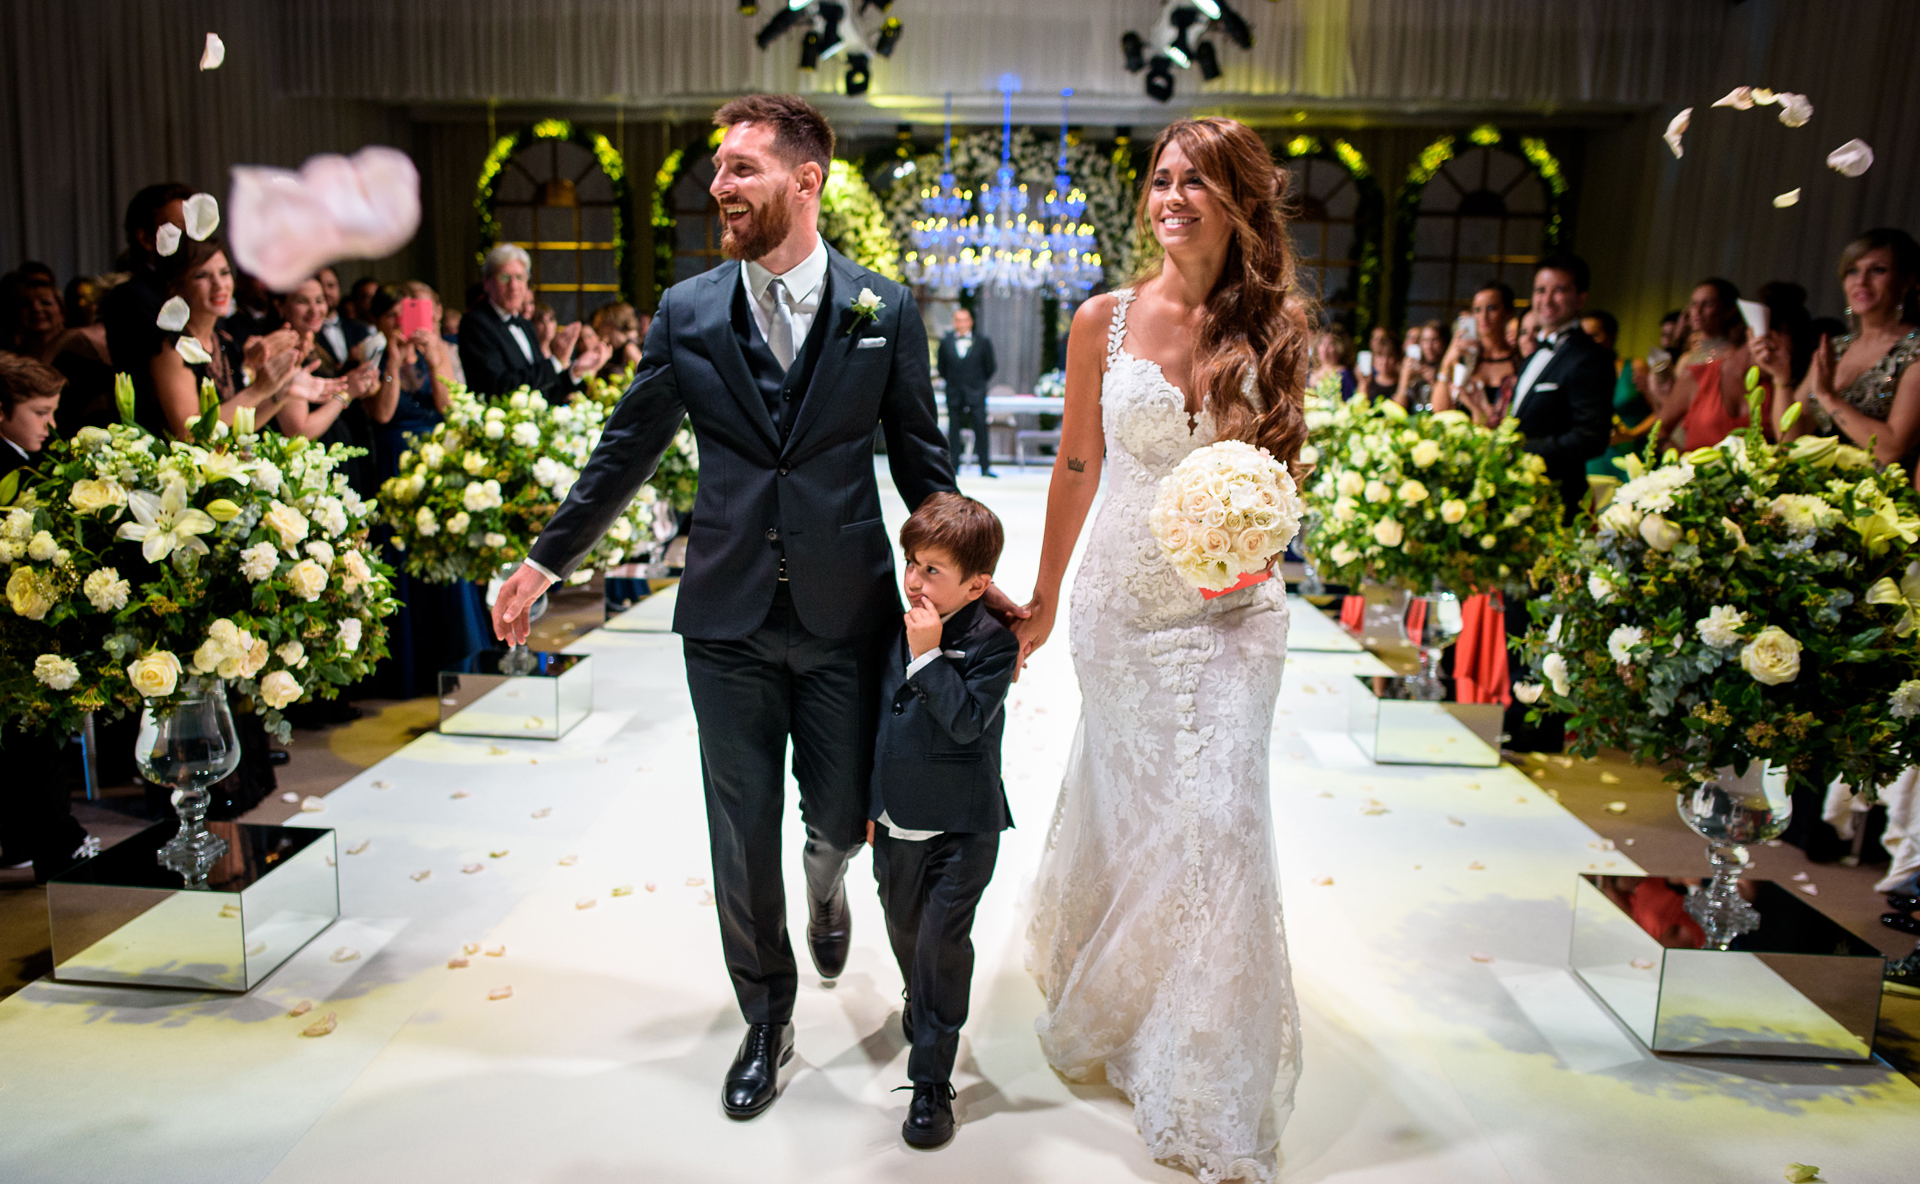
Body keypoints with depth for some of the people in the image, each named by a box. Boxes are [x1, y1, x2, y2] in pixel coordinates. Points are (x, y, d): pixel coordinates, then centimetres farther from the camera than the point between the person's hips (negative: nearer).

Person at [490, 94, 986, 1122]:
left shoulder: (884, 310, -1)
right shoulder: (686, 312, 1)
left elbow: (920, 459, 5)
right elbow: (624, 452, 8)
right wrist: (547, 560, 11)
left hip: (847, 613, 0)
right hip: (728, 620, 1)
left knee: (842, 818, 12)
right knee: (742, 839, 9)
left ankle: (826, 886, 51)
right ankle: (767, 1021, 32)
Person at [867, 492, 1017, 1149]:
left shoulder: (992, 642, -15)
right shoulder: (901, 631, 4)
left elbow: (967, 720, -28)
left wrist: (929, 657, -29)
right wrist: (874, 802, 17)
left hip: (962, 828, -6)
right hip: (898, 823, 7)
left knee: (942, 940, -7)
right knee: (904, 931, 21)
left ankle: (932, 1081, 5)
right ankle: (924, 1007, 51)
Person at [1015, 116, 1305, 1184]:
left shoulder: (1275, 328, -3)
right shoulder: (1105, 321, -3)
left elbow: (1281, 463, 8)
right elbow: (1078, 462, 6)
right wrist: (1044, 597, 12)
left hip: (1235, 611, 0)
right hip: (1123, 603, 1)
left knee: (1219, 818, -1)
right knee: (1124, 806, 13)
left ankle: (1214, 1095, 21)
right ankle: (1110, 1005, 45)